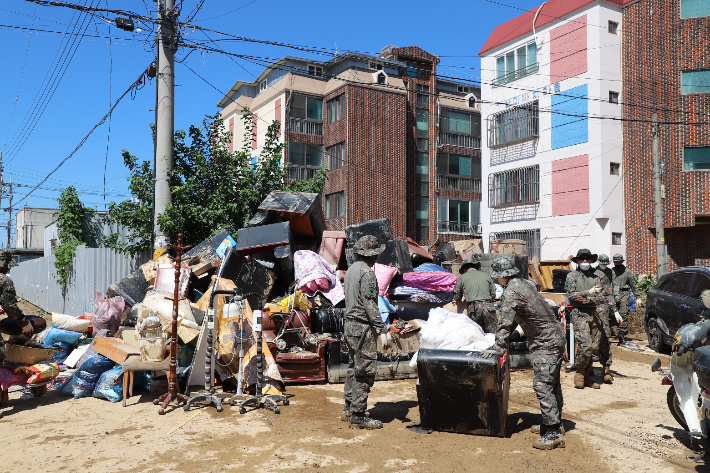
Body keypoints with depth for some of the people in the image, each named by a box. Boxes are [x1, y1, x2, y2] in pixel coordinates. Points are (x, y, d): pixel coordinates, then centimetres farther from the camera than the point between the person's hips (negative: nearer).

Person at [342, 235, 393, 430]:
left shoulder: (351, 270, 13)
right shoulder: (367, 272, -16)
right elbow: (369, 304, -21)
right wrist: (382, 330, -21)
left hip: (350, 324, 10)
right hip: (362, 327, -10)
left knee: (353, 367, 17)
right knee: (365, 370, -4)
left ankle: (348, 409, 26)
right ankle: (358, 416, 0)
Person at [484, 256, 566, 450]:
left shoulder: (510, 292, -19)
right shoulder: (524, 284, 10)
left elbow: (505, 323, -22)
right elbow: (512, 320, 18)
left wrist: (498, 348, -18)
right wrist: (502, 341, 22)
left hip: (546, 343, -10)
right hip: (555, 336, 10)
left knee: (542, 385, -11)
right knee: (552, 383, 17)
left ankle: (553, 433, -9)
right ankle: (554, 423, 28)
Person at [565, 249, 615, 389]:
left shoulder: (599, 275, 12)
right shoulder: (572, 276, 6)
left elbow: (606, 296, 6)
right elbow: (571, 295, -5)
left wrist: (589, 300, -9)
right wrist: (589, 292, -17)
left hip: (596, 314, 4)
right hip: (579, 314, -4)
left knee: (594, 347, 3)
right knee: (585, 345, -17)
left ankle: (586, 377, 15)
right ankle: (579, 373, 3)